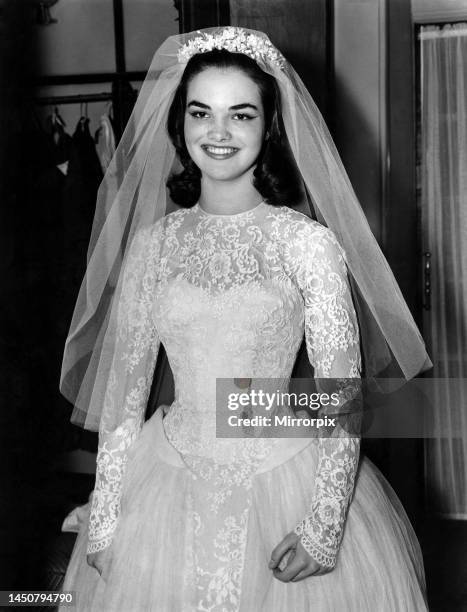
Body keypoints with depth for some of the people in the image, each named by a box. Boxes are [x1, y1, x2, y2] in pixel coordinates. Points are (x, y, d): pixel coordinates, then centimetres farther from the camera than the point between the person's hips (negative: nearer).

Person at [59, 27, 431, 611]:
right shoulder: (151, 243, -1)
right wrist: (104, 519, 1)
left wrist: (326, 525, -12)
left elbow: (342, 393, -9)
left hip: (286, 481, -2)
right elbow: (124, 386, 2)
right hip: (170, 491, 3)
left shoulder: (308, 242, -9)